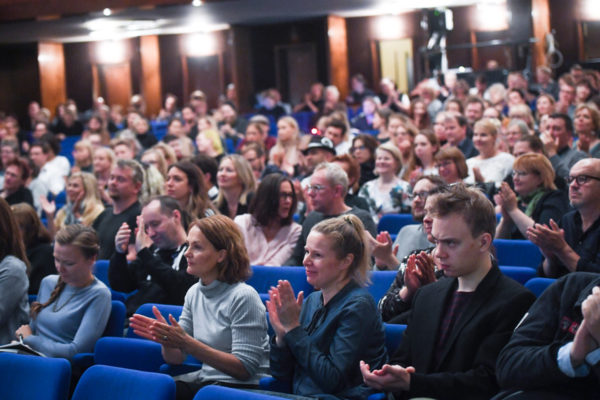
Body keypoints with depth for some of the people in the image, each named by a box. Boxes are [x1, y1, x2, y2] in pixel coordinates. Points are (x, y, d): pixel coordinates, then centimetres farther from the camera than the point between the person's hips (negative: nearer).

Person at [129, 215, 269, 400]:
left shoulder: (243, 297, -15)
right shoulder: (194, 293, 8)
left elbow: (244, 369, -19)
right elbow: (176, 358, 10)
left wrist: (186, 342, -24)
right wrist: (166, 339, -14)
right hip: (204, 378, 7)